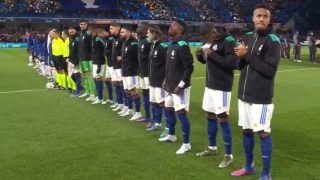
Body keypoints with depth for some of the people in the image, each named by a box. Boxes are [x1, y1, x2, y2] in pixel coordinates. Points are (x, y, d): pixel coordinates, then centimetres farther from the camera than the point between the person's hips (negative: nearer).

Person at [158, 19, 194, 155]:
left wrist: (181, 84, -22)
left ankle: (186, 144, 3)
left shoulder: (182, 45, -17)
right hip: (171, 86, 10)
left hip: (180, 87, -10)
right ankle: (171, 135, 39)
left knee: (181, 113, -7)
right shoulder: (172, 45, 12)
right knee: (169, 110, 20)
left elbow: (189, 67, -20)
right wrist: (166, 81, 18)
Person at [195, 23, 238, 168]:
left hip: (222, 86, -8)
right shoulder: (209, 42, 8)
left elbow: (233, 63, -25)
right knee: (210, 116, 16)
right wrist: (200, 54, -3)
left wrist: (213, 54, -25)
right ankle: (212, 147, 33)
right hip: (210, 85, 8)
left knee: (222, 119, -5)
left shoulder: (228, 41, -16)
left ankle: (229, 156, 5)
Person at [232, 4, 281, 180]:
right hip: (244, 94, 6)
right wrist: (241, 57, -10)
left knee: (263, 133, 0)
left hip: (261, 96, -6)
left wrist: (248, 55, -17)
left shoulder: (272, 41, -10)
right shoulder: (247, 37, 9)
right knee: (246, 131, 15)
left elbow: (270, 70, -18)